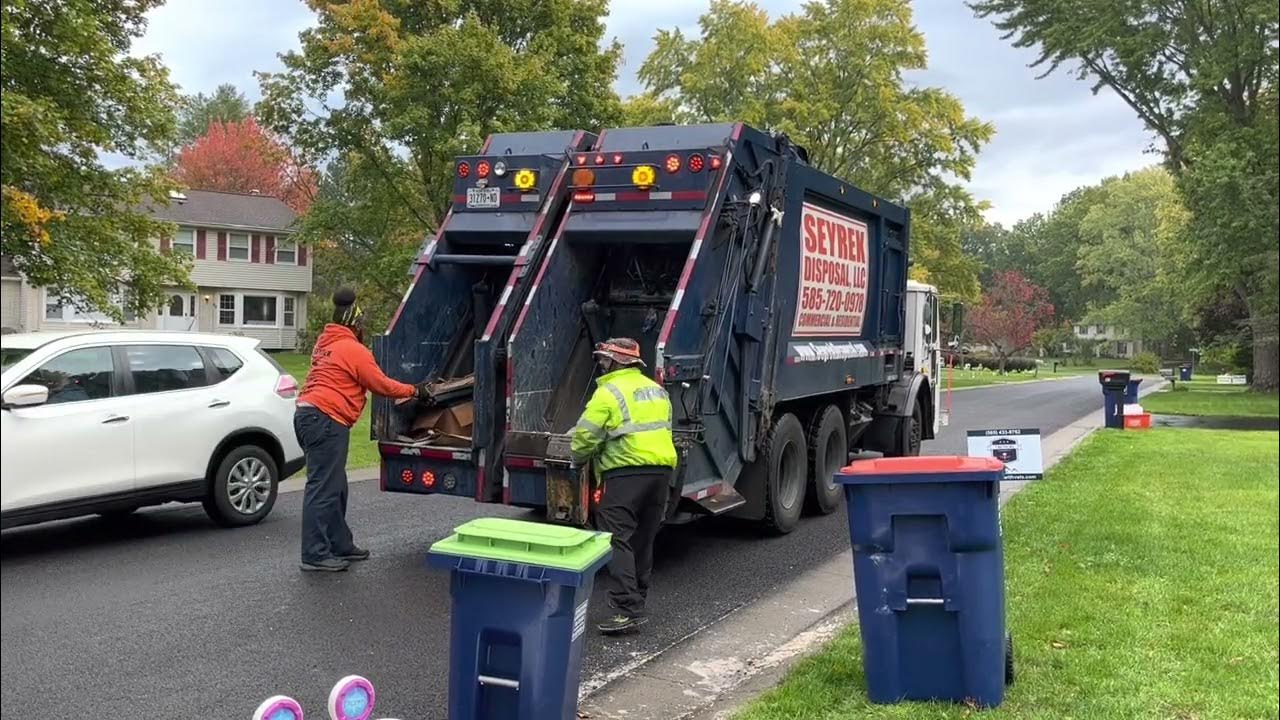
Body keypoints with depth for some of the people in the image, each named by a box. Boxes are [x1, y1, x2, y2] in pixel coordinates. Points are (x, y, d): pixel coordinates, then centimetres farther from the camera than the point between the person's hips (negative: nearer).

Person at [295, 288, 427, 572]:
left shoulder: (325, 344, 20)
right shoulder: (354, 350, -8)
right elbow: (381, 385, -4)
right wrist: (414, 390, 11)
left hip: (307, 415, 10)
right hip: (325, 420, -10)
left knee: (335, 487, 16)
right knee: (323, 489, -8)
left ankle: (340, 545, 23)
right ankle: (315, 555, -7)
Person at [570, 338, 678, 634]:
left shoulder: (609, 392, -8)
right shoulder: (656, 390, 18)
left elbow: (585, 436, -10)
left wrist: (579, 461, 8)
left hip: (627, 471, -8)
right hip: (662, 467, 8)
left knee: (617, 541, -8)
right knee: (643, 540, 17)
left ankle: (627, 609, -14)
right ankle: (637, 602, 26)